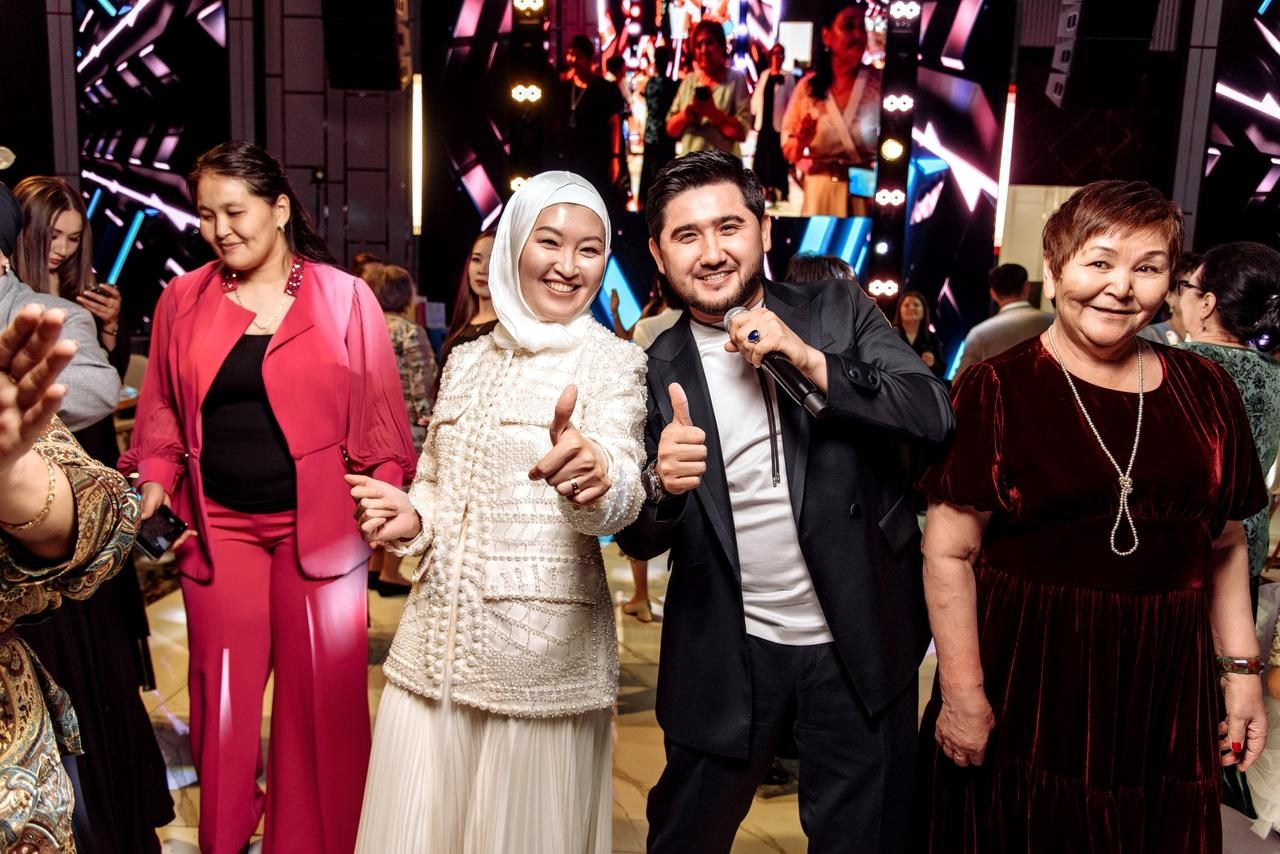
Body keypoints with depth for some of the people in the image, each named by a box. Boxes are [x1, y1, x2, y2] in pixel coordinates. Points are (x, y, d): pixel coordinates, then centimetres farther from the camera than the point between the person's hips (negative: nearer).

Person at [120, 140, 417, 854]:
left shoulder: (345, 298, -1)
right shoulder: (183, 301, 6)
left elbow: (380, 417, -1)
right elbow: (161, 412, 12)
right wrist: (154, 484, -2)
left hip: (320, 523, -2)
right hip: (216, 524, 2)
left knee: (324, 695, 3)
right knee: (223, 694, 8)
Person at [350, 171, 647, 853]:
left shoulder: (611, 362, -5)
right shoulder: (466, 363, 11)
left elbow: (621, 496, -20)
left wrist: (595, 477, -43)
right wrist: (413, 518, -2)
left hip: (546, 646, -4)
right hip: (434, 641, 5)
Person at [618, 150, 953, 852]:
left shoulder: (838, 312, -3)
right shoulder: (655, 369, -3)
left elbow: (935, 416, -14)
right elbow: (640, 542, -2)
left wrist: (809, 359, -23)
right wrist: (660, 485, -24)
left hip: (861, 644, 0)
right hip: (727, 656, 1)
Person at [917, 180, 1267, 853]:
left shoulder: (1205, 390, 4)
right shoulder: (996, 389, -9)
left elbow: (1225, 547, 12)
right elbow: (950, 554, -11)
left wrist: (1241, 668, 6)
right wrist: (962, 693, -12)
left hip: (1165, 689, 4)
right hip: (1025, 688, -4)